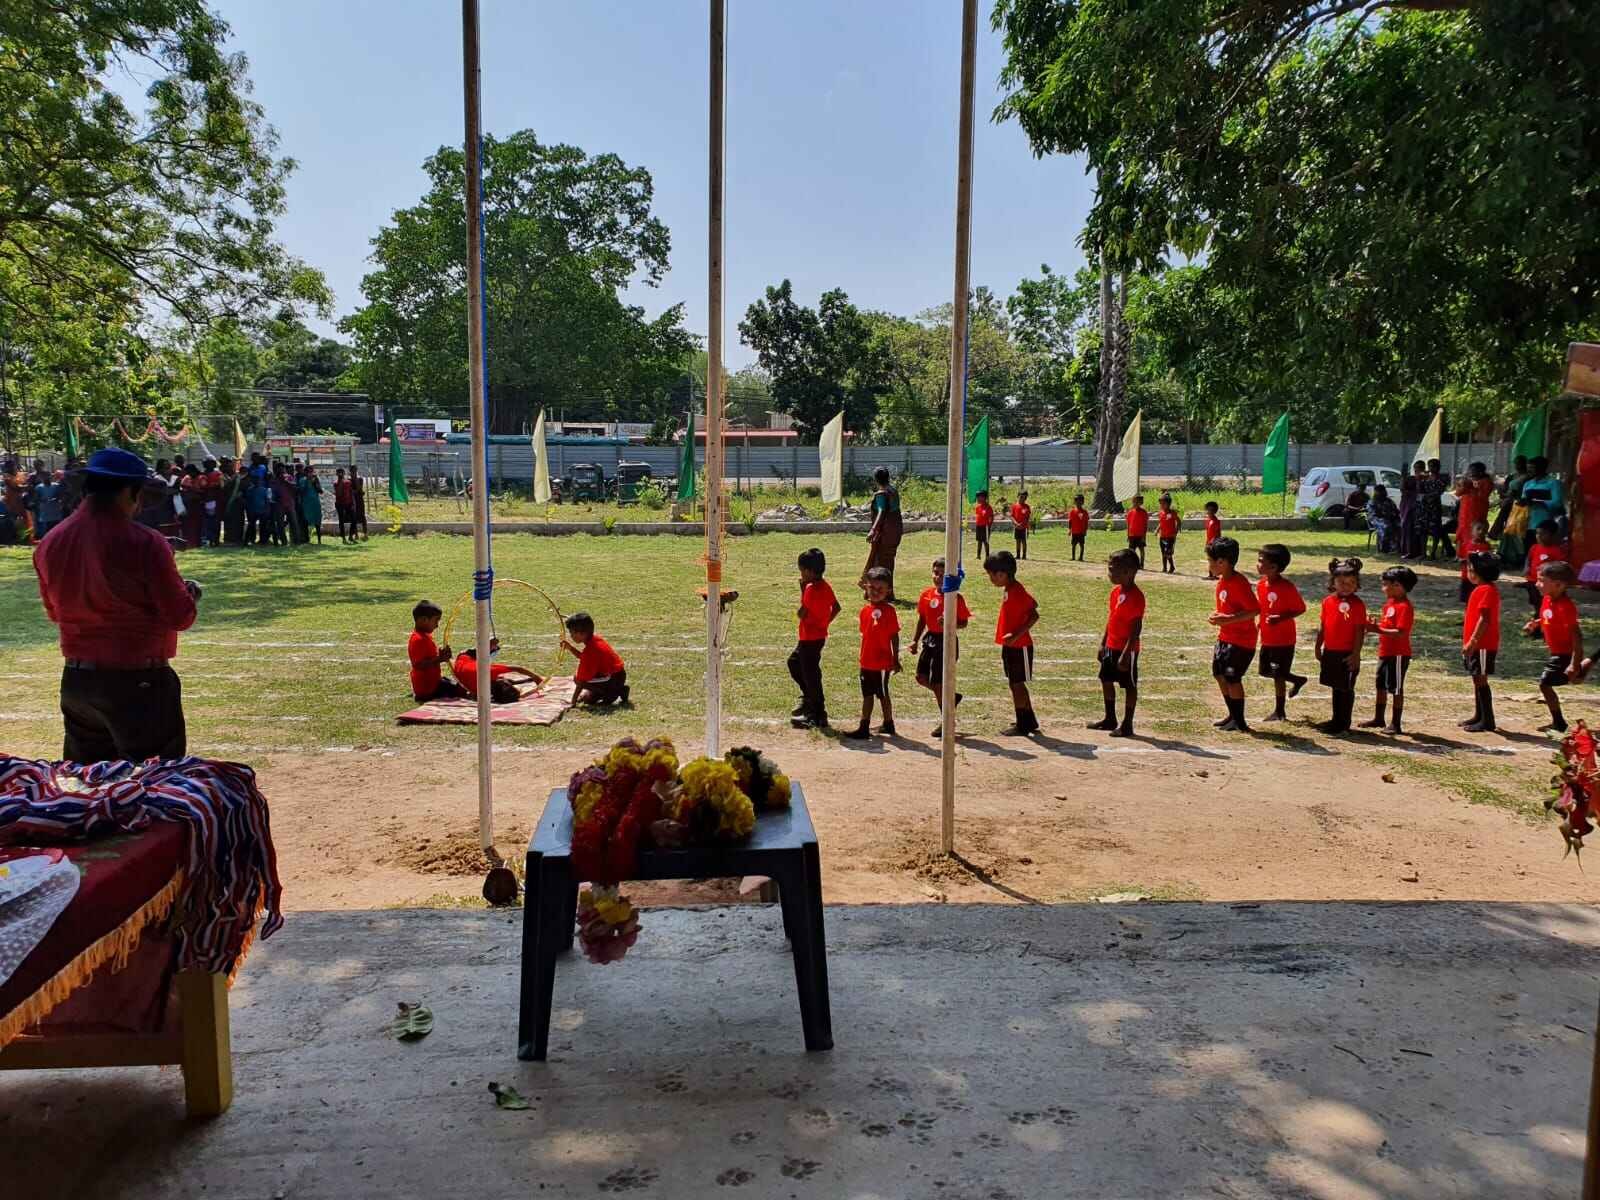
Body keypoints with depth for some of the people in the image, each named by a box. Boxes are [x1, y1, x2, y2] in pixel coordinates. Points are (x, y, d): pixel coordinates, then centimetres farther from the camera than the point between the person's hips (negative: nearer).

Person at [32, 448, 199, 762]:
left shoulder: (51, 544, 1)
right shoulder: (144, 544, -17)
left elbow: (54, 612, 15)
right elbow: (181, 617, -13)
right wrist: (188, 593, 7)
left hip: (76, 682, 6)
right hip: (140, 683, -6)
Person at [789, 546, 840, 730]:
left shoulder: (811, 588, -20)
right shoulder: (826, 586, 6)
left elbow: (801, 613, -19)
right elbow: (836, 607, 12)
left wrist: (802, 590, -14)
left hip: (810, 638, -10)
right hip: (819, 634, 10)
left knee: (810, 674, -2)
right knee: (794, 662, 24)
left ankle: (818, 716, 3)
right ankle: (809, 696, 29)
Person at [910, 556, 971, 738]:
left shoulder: (956, 598, -12)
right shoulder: (927, 594, 3)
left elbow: (964, 623, -8)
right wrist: (915, 640, 9)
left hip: (947, 641, -6)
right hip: (930, 639, 7)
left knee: (937, 682, -2)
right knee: (922, 678, 8)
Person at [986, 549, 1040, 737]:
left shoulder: (1016, 592, -20)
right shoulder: (1010, 590, 8)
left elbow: (1034, 616, -23)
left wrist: (1016, 635, -29)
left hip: (1019, 647, -10)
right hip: (1011, 646, 10)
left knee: (1017, 685, -1)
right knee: (1016, 684, 16)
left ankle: (1023, 725, 8)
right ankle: (1029, 722, 26)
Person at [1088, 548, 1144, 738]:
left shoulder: (1135, 596, -19)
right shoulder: (1115, 591, 7)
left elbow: (1136, 629, -20)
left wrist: (1126, 654, -22)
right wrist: (1103, 644, 16)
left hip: (1126, 649, -9)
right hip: (1111, 647, 9)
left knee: (1129, 685, 2)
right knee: (1106, 680, 16)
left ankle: (1127, 725, 11)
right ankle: (1110, 719, 30)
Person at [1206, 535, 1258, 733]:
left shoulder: (1238, 583, -22)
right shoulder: (1222, 581, 7)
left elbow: (1255, 610, -26)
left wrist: (1228, 619, -30)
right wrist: (1217, 615, 3)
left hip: (1241, 640, -10)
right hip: (1225, 637, 10)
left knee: (1232, 678, -6)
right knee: (1219, 674, 13)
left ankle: (1240, 722, 7)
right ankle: (1233, 715, 26)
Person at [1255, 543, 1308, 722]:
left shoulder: (1287, 587, -19)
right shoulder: (1260, 585, 2)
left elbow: (1301, 608, -14)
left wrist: (1281, 618, -26)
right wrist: (1257, 627, 8)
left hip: (1284, 639, -7)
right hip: (1267, 638, 7)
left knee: (1278, 675, 0)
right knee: (1265, 671, 14)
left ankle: (1279, 711, 14)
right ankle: (1298, 680, 37)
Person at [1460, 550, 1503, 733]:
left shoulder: (1486, 590, -16)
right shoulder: (1481, 589, 15)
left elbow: (1484, 619, -22)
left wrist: (1472, 641, -22)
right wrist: (1468, 642, 19)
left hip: (1482, 645, -10)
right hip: (1477, 644, 10)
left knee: (1481, 680, -6)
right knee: (1478, 679, 16)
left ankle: (1487, 721, -2)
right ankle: (1479, 716, 26)